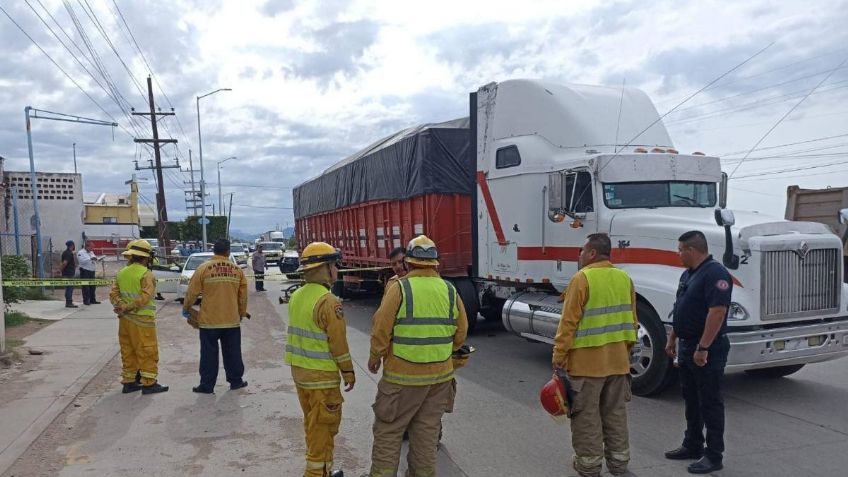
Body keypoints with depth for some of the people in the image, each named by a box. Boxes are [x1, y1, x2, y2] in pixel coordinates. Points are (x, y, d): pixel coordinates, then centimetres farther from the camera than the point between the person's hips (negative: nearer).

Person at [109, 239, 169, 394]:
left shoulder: (122, 273, 10)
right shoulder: (146, 274, -13)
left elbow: (113, 294, 5)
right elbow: (144, 297, -21)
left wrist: (120, 305, -8)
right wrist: (126, 308, -13)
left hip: (125, 319, 7)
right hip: (142, 319, -7)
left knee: (128, 352, 15)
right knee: (148, 352, 0)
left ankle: (128, 382, 21)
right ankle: (149, 383, 3)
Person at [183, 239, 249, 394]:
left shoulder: (203, 269, -7)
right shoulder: (237, 270, 0)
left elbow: (192, 293, -3)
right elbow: (243, 296, 7)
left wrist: (186, 309, 14)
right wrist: (242, 313, 21)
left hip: (209, 321, -2)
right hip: (232, 320, 2)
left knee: (209, 354, 7)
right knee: (232, 352, 13)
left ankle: (207, 385, 13)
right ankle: (236, 381, 22)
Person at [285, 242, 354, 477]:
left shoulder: (296, 296, 5)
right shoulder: (328, 301, -20)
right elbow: (338, 342, -17)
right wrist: (348, 372, -7)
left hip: (299, 370, 9)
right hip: (322, 375, -8)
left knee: (312, 423, 19)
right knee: (323, 427, 3)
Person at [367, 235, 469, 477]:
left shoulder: (399, 287, -13)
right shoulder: (450, 290, 1)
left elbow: (381, 328, -12)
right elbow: (461, 332, 6)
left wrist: (375, 357, 4)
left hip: (403, 375, -4)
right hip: (440, 374, 4)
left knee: (388, 430, 9)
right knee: (427, 430, 16)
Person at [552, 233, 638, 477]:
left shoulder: (582, 278, -14)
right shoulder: (624, 278, 6)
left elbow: (569, 323, -16)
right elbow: (631, 320, 12)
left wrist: (559, 357, -9)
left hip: (587, 360, -6)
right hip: (618, 359, 6)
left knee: (587, 414, 6)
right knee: (615, 412, 16)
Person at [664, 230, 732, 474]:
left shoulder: (716, 273, -19)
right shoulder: (688, 274, 12)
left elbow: (717, 313, -25)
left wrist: (703, 348, -25)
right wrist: (672, 339, 19)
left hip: (707, 351, -10)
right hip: (687, 347, 10)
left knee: (710, 403, 0)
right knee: (691, 400, 17)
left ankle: (714, 456, 10)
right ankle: (692, 446, 29)